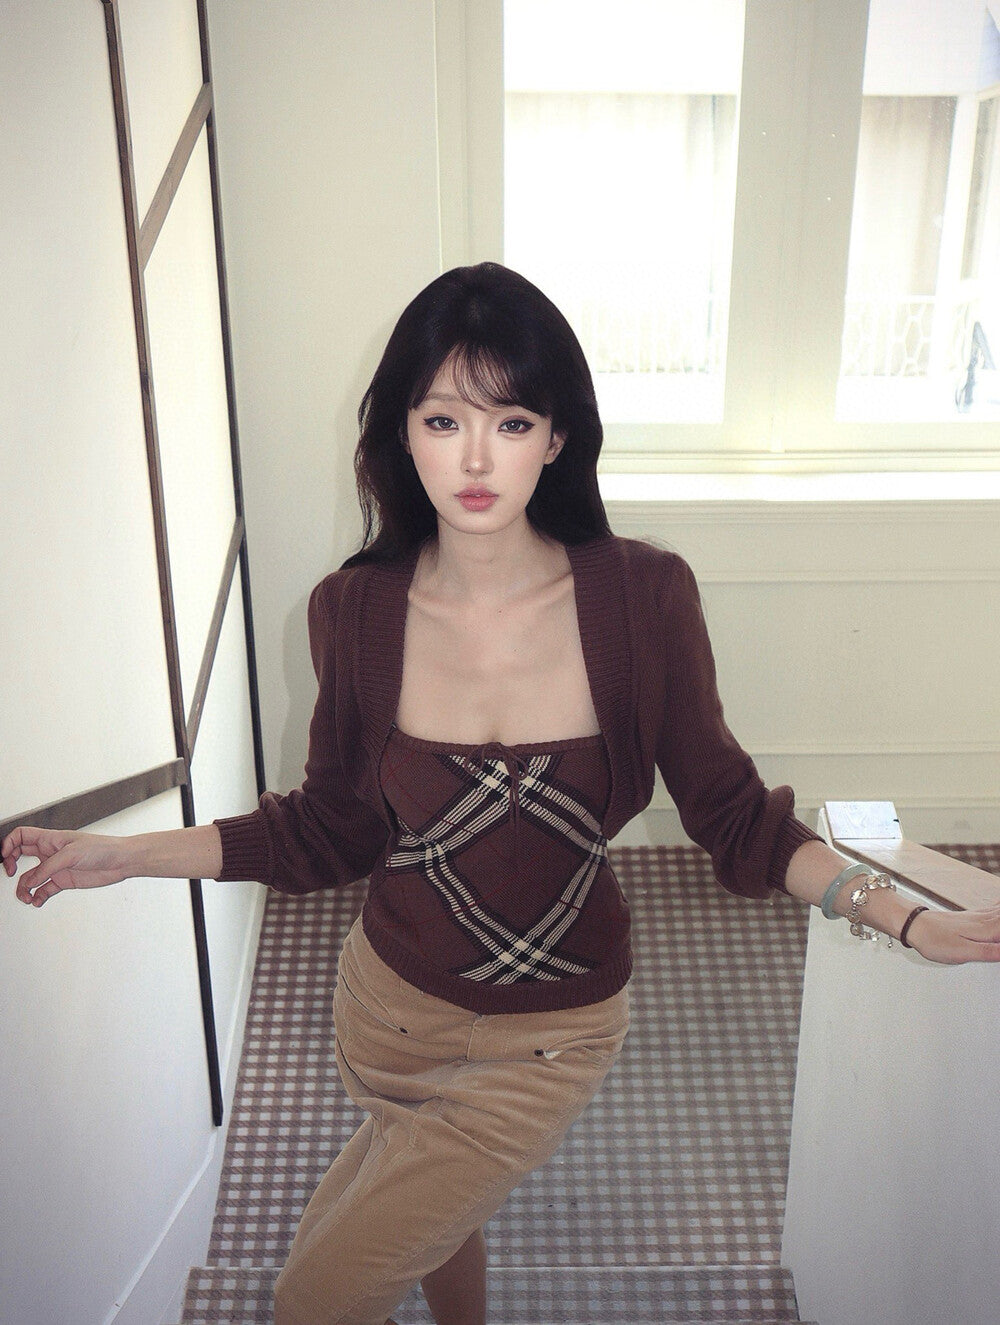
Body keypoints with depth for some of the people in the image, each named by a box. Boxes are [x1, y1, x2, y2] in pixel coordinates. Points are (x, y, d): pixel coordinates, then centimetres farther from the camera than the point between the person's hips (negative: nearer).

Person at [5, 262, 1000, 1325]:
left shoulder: (644, 598, -21)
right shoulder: (356, 611, -15)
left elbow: (731, 814, -9)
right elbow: (333, 830, -3)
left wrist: (901, 916, -20)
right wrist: (122, 855, -7)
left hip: (550, 1037, -2)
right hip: (390, 1004, 2)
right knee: (438, 1213, 30)